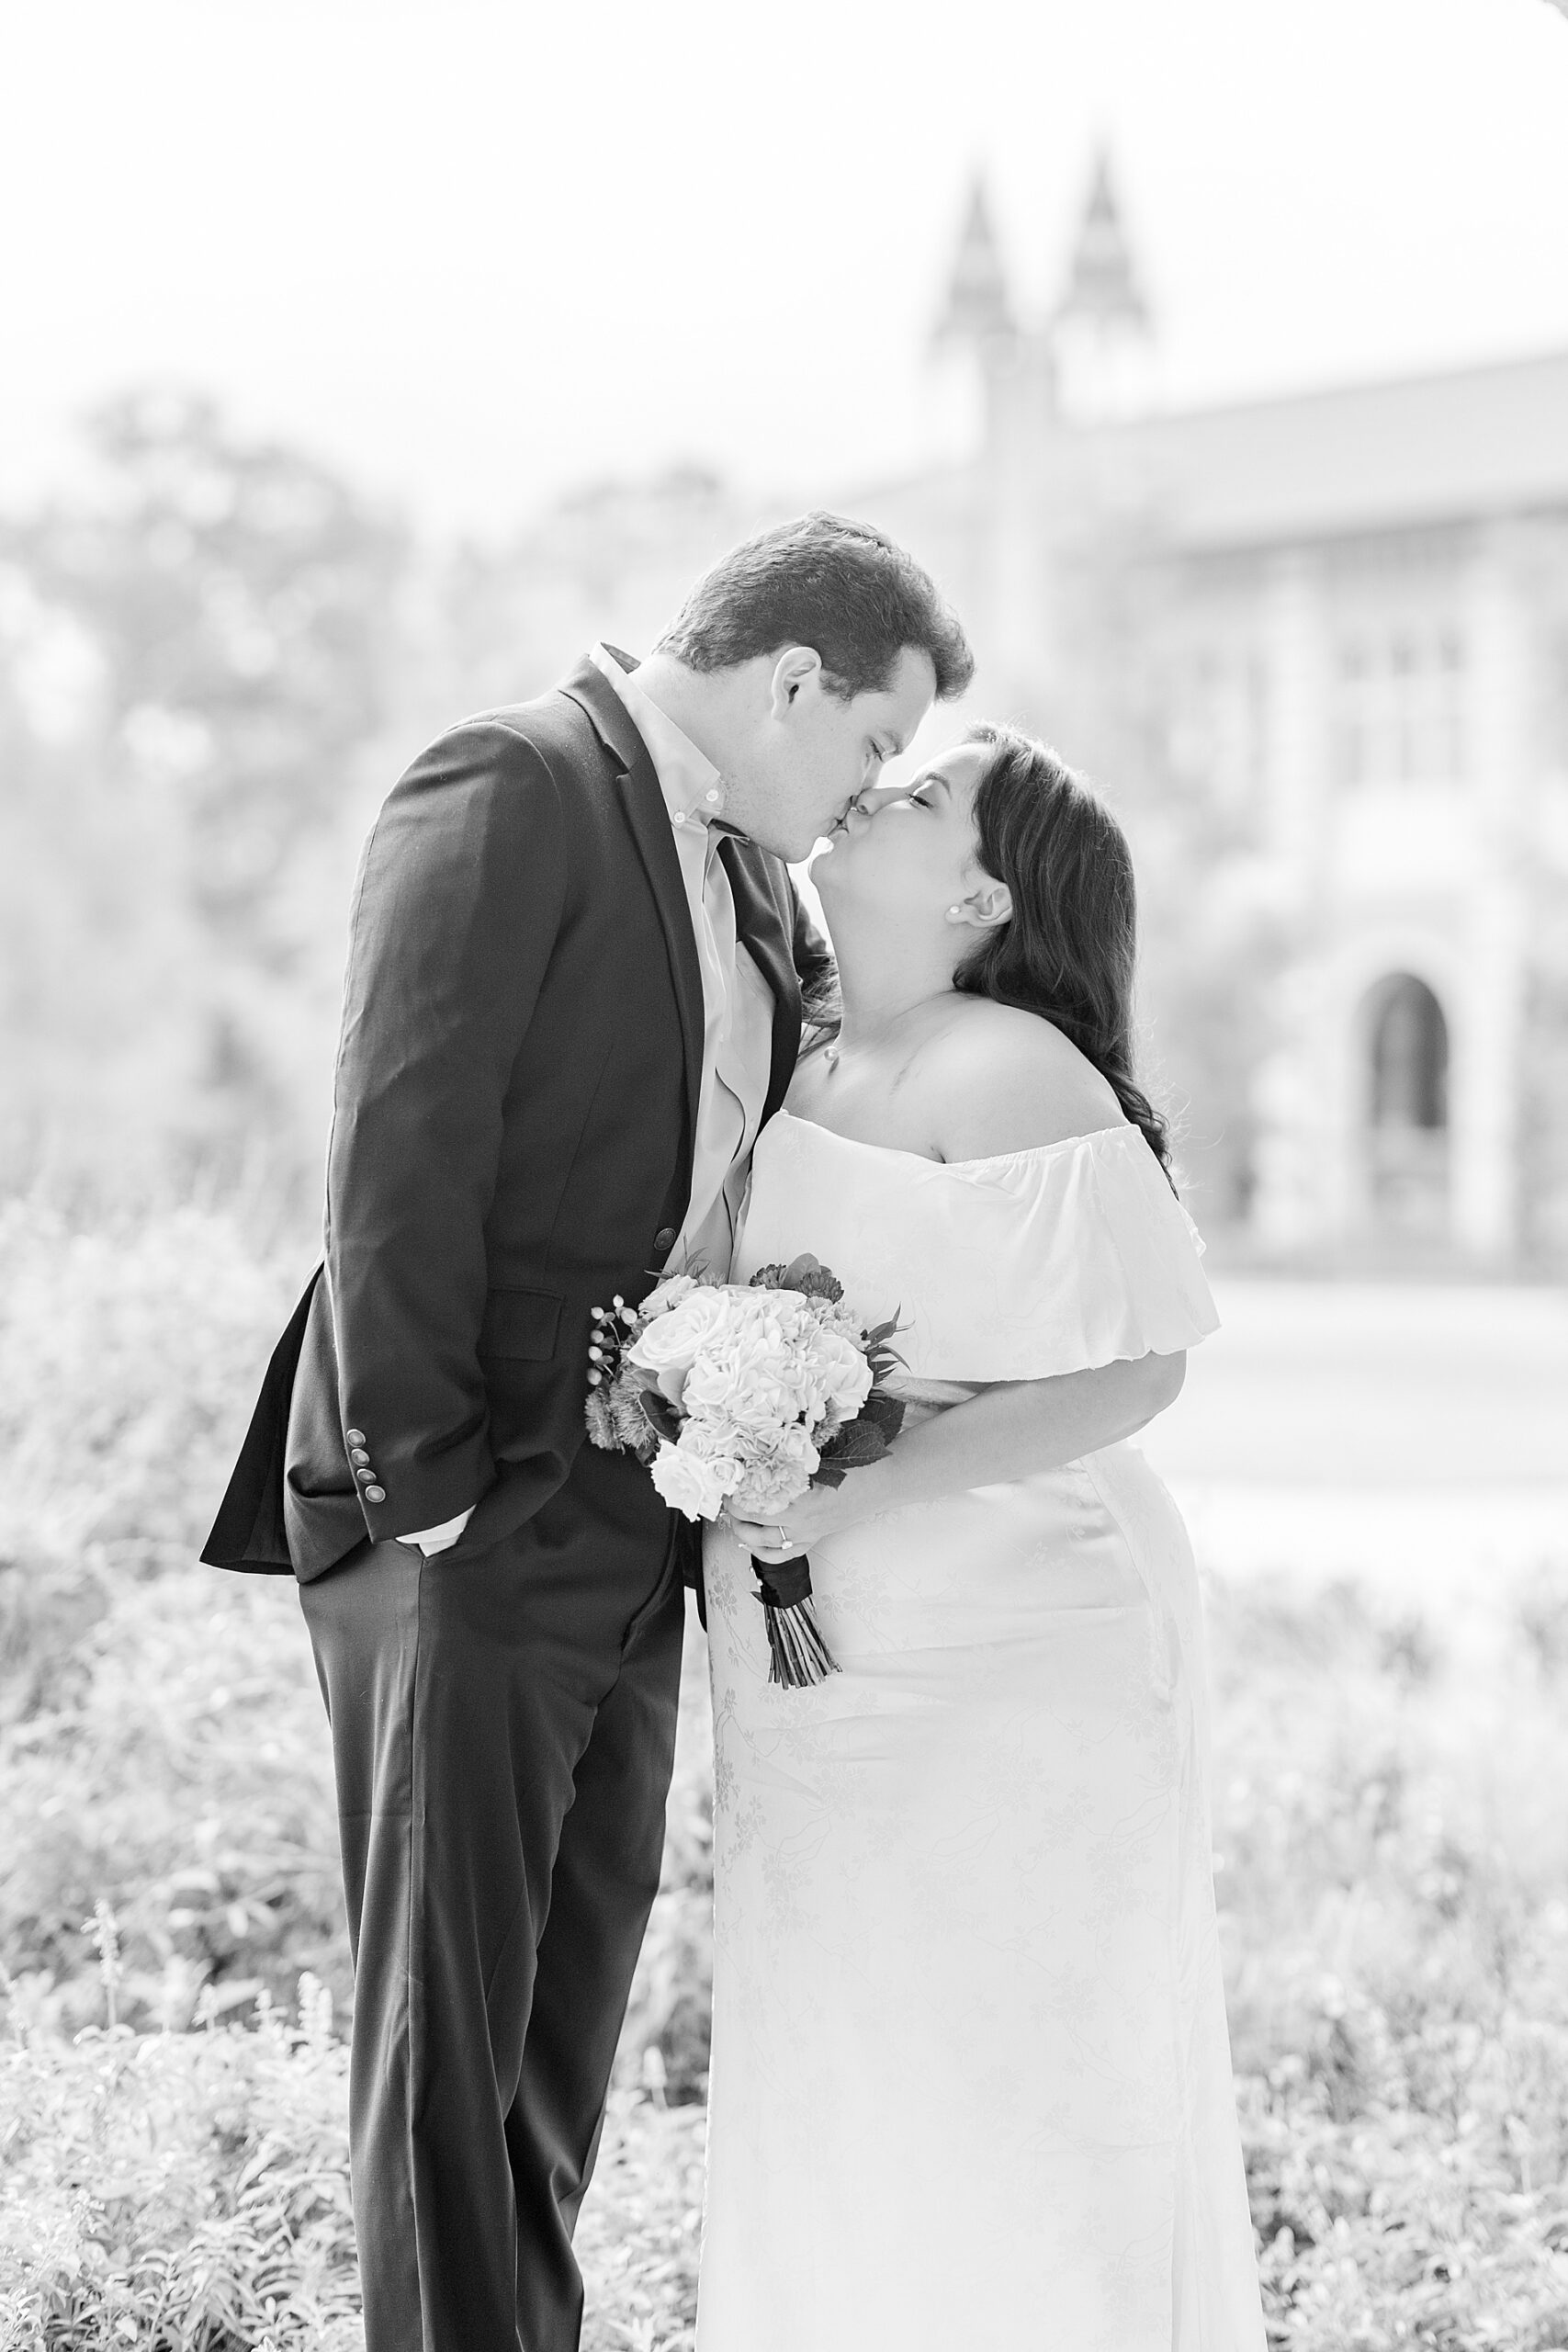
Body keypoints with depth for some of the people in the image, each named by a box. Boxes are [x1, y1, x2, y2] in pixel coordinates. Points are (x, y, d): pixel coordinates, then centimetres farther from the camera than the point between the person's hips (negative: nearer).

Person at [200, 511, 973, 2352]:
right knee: (446, 2014, 0)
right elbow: (400, 1147, -18)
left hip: (631, 1533, 9)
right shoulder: (509, 790, -12)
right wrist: (422, 1478, -20)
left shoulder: (745, 872, 16)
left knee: (574, 1998, 16)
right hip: (467, 1529, -9)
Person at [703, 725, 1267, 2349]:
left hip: (999, 1662, -7)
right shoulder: (808, 1070, 9)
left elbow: (1138, 1368, -18)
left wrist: (862, 1488, -22)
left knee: (1003, 2094, 2)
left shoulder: (1009, 1075, -15)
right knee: (836, 2084, 13)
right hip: (824, 1661, 7)